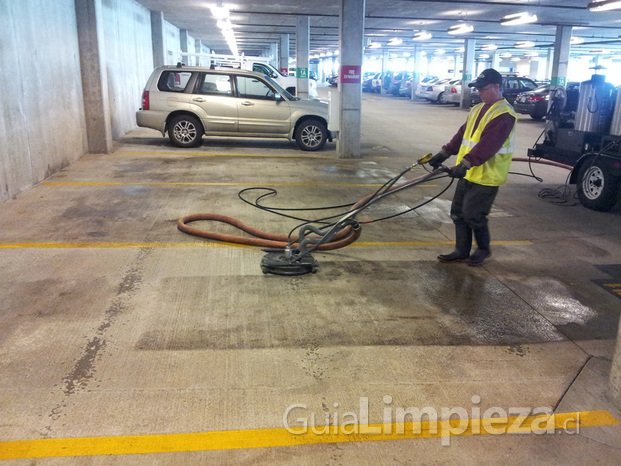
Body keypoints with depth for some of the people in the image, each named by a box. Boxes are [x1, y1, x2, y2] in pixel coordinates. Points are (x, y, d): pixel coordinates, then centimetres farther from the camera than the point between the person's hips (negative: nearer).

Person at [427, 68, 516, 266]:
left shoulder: (504, 114, -16)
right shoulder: (478, 109, 14)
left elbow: (488, 144, -28)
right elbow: (463, 135, 16)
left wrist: (465, 164, -36)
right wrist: (444, 153, 7)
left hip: (486, 176, -9)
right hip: (468, 174, 9)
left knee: (473, 215, -4)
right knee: (458, 212, 11)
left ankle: (484, 249, 19)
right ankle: (461, 251, 22)